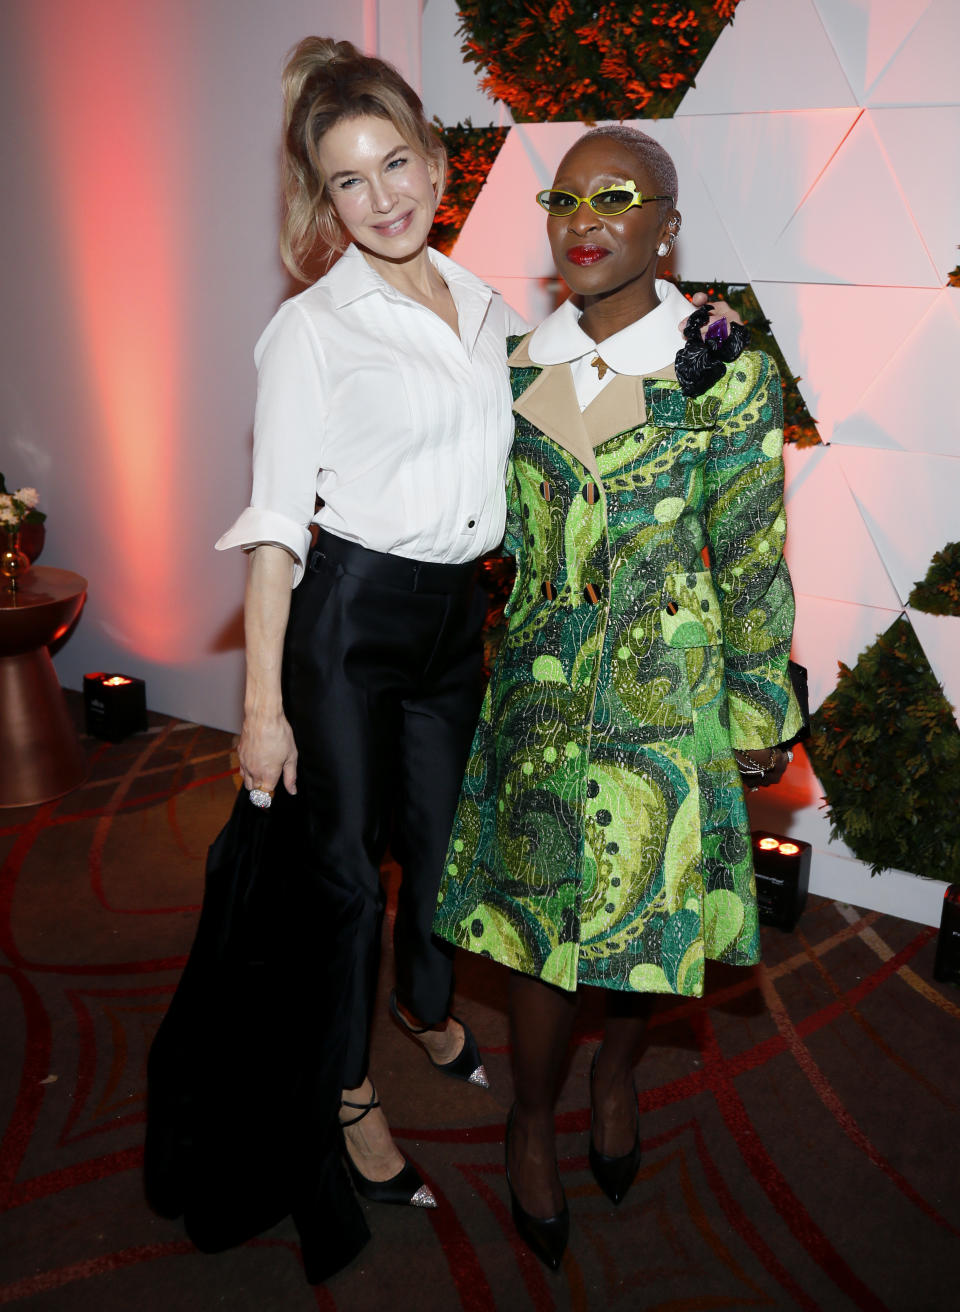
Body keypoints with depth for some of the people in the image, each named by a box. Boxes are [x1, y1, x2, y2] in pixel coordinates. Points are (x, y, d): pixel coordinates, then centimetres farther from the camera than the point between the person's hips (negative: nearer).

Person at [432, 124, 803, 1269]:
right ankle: (531, 1123, 34)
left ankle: (616, 1075, 45)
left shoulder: (727, 378, -8)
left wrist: (760, 713, -1)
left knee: (647, 907, 12)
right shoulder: (519, 368, 2)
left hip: (666, 697, -2)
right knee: (539, 915, 8)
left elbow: (752, 565, -4)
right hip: (539, 691, 2)